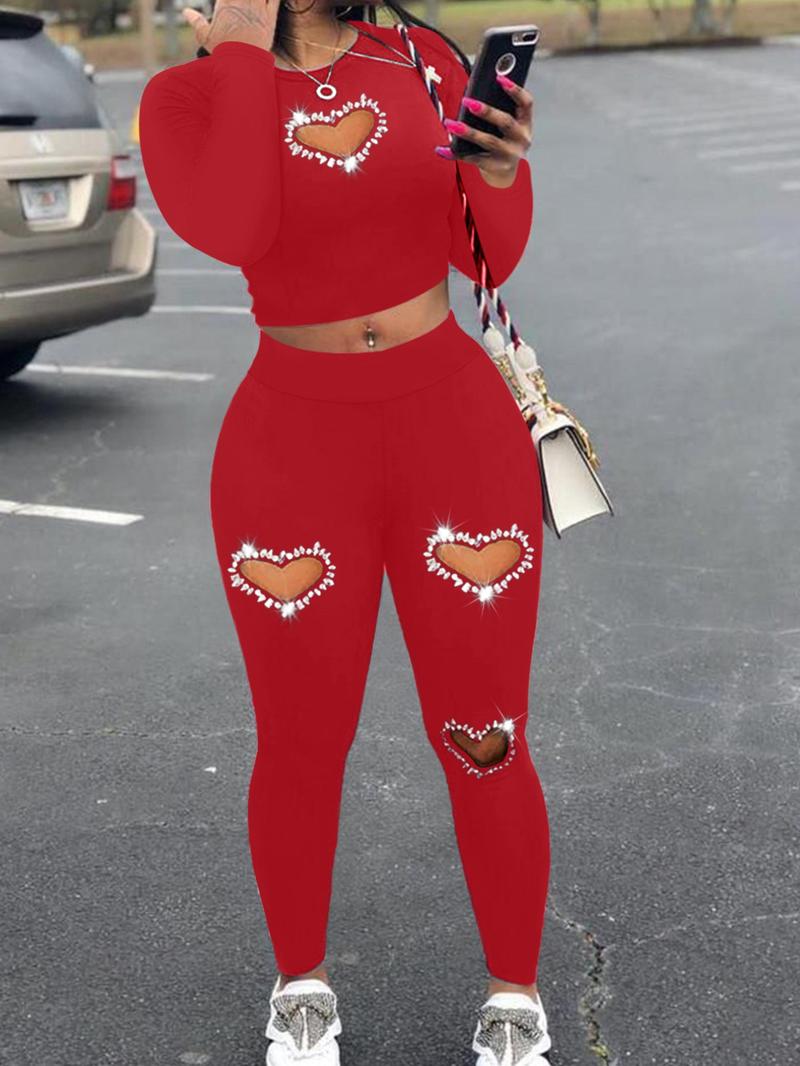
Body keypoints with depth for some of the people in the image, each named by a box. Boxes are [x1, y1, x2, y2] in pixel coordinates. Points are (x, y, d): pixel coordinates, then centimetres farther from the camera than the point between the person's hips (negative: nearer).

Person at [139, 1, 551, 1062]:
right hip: (293, 455, -1)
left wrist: (502, 168, -15)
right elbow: (231, 231, -23)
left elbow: (490, 259, 4)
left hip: (458, 436, 2)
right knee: (302, 747, 10)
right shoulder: (190, 93, -2)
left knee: (486, 743, 6)